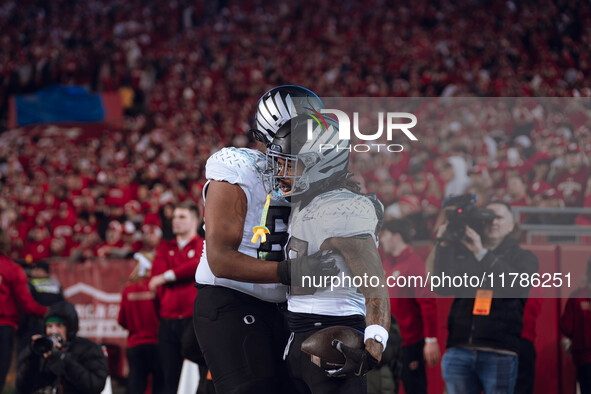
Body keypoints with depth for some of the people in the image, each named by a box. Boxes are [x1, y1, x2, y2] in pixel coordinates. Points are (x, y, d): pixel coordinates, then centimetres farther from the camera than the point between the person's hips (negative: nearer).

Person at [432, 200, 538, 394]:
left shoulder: (523, 257, 10)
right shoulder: (461, 253, 15)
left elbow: (519, 287, -10)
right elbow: (442, 287, 2)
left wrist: (483, 255, -15)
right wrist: (443, 246, -7)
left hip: (499, 354, -2)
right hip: (459, 351, 2)